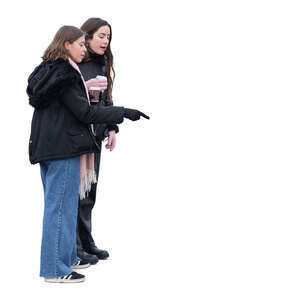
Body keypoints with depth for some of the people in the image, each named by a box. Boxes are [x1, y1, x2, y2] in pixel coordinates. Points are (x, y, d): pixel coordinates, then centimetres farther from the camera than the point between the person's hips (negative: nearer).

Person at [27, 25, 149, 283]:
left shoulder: (46, 72, 13)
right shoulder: (65, 75, -16)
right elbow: (85, 112, -19)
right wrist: (123, 113, -15)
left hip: (46, 146, 10)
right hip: (64, 148, -10)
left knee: (56, 204, 17)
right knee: (61, 206, -4)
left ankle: (66, 257, 29)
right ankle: (55, 269, 1)